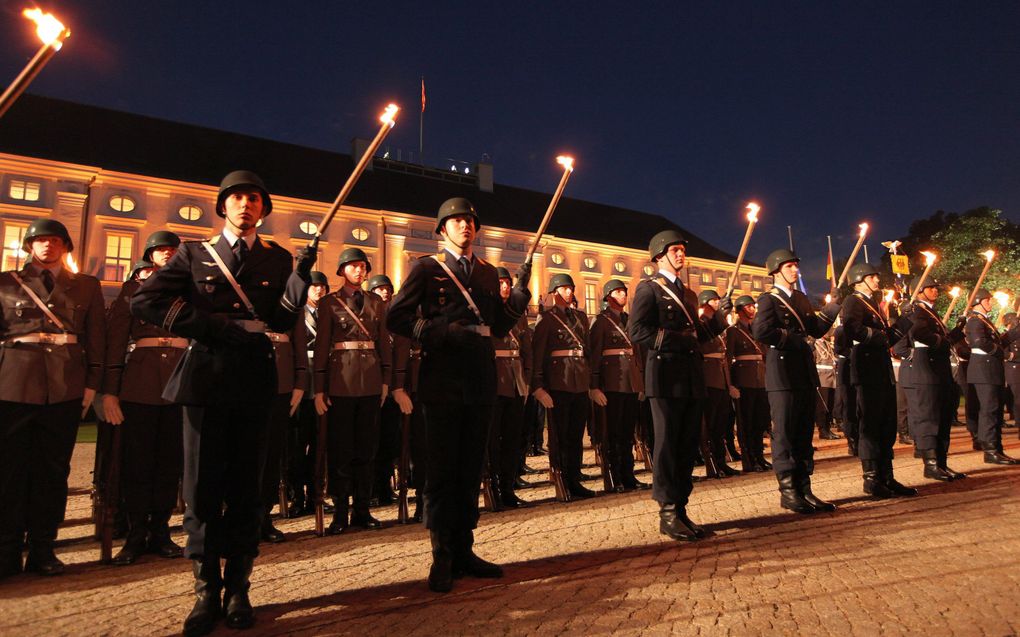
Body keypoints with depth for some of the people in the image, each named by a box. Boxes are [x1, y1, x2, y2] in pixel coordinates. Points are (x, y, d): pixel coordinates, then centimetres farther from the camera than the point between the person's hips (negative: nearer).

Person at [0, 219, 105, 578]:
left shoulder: (86, 286, 11)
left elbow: (96, 338, 8)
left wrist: (92, 384, 2)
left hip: (66, 389, 0)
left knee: (53, 469, 5)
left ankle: (43, 549, 14)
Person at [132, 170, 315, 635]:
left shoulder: (277, 259, 11)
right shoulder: (195, 254, 9)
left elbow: (283, 320, 0)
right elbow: (144, 301, -3)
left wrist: (301, 274, -17)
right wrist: (222, 327, -12)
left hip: (255, 382, 1)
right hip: (205, 378, 0)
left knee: (246, 488, 6)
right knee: (203, 488, 4)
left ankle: (238, 589, 18)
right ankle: (207, 592, 17)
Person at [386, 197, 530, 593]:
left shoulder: (488, 273, 17)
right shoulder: (427, 268, 2)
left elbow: (498, 326, 15)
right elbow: (396, 318, -6)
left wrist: (521, 291, 2)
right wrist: (445, 332, -17)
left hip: (480, 382, 5)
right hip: (443, 381, -5)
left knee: (470, 470, 11)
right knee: (442, 471, 2)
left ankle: (463, 552, 23)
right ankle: (442, 559, 14)